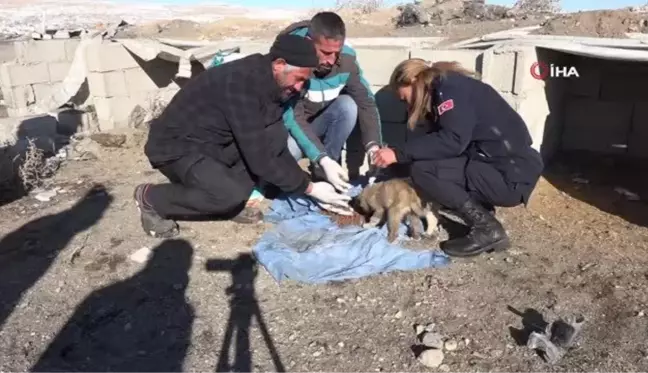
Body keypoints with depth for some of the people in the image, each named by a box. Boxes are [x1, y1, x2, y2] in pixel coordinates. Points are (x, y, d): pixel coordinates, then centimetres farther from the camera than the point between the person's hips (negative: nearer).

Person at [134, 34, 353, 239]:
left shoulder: (271, 83, -3)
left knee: (276, 137, -11)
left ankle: (228, 200, -2)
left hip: (214, 142, 8)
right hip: (176, 146, -8)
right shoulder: (242, 84, -30)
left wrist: (306, 185, -2)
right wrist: (309, 188, -21)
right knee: (231, 195, -30)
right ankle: (151, 198, -5)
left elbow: (277, 148, 5)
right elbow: (259, 158, -30)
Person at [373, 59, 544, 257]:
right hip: (494, 166, 10)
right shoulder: (445, 90, 18)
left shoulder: (451, 87, -10)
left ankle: (487, 228, -8)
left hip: (512, 175, -10)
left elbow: (453, 140, -23)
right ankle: (481, 211, 5)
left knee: (422, 171, -16)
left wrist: (399, 154, -19)